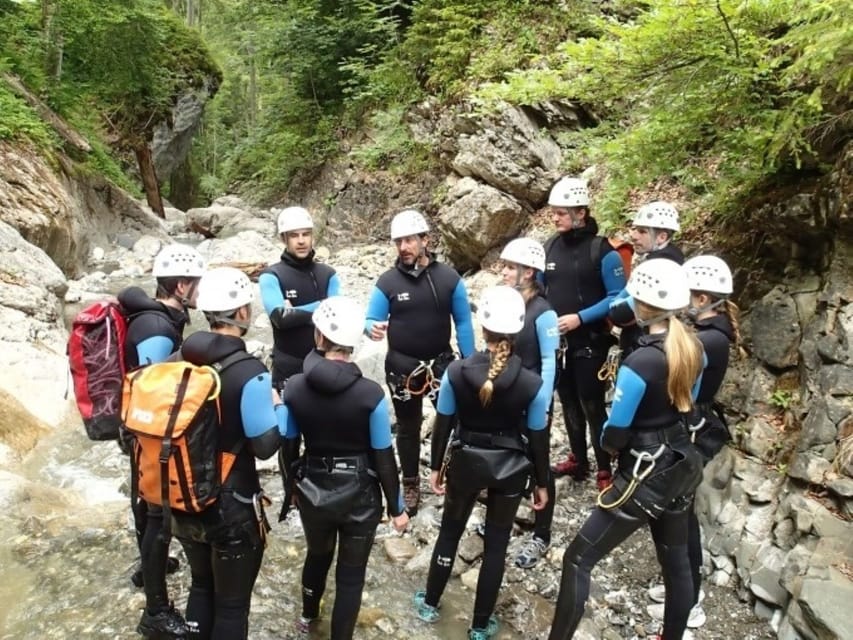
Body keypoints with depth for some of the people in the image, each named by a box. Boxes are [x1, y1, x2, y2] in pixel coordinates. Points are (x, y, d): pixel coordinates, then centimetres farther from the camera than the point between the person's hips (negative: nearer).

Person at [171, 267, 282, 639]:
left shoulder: (180, 359, -5)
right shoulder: (249, 372, -23)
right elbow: (265, 445, -19)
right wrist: (277, 406, -3)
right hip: (232, 507, -6)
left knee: (201, 587, 26)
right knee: (232, 603, 14)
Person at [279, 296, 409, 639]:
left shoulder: (294, 387, -14)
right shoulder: (370, 393, -22)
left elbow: (288, 446, -2)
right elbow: (383, 457, -14)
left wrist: (292, 486, 17)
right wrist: (396, 507, 0)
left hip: (312, 491, 4)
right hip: (359, 494, -4)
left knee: (317, 553, 31)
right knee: (351, 573, 16)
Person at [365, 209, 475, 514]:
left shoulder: (448, 277, -6)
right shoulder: (387, 281, -8)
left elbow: (463, 323, 0)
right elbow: (370, 319, -4)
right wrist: (373, 328, -29)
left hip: (441, 362, 0)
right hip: (402, 367, 0)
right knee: (408, 428, 14)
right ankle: (411, 484, 31)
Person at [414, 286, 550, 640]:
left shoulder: (456, 372, -18)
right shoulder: (532, 384, -20)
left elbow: (443, 424, -8)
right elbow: (537, 438, -9)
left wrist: (435, 466, 7)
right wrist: (541, 482, 6)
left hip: (466, 462, 1)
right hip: (509, 468, -1)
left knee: (450, 532, 23)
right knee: (496, 544, 17)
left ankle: (430, 603, 42)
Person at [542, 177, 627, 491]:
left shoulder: (602, 250, -13)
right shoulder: (550, 246, 2)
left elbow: (617, 297, -12)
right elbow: (539, 287, 13)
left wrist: (580, 318, -20)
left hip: (589, 343, -5)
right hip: (556, 341, 5)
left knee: (592, 406, 0)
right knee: (569, 403, 16)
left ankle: (604, 470, 15)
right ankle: (578, 460, 32)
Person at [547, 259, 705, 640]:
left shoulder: (641, 362, -25)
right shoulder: (693, 348, -3)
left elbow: (615, 435, -17)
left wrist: (609, 445, 4)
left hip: (646, 475, -8)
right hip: (681, 465, 8)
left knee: (577, 560, 3)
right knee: (676, 561, 23)